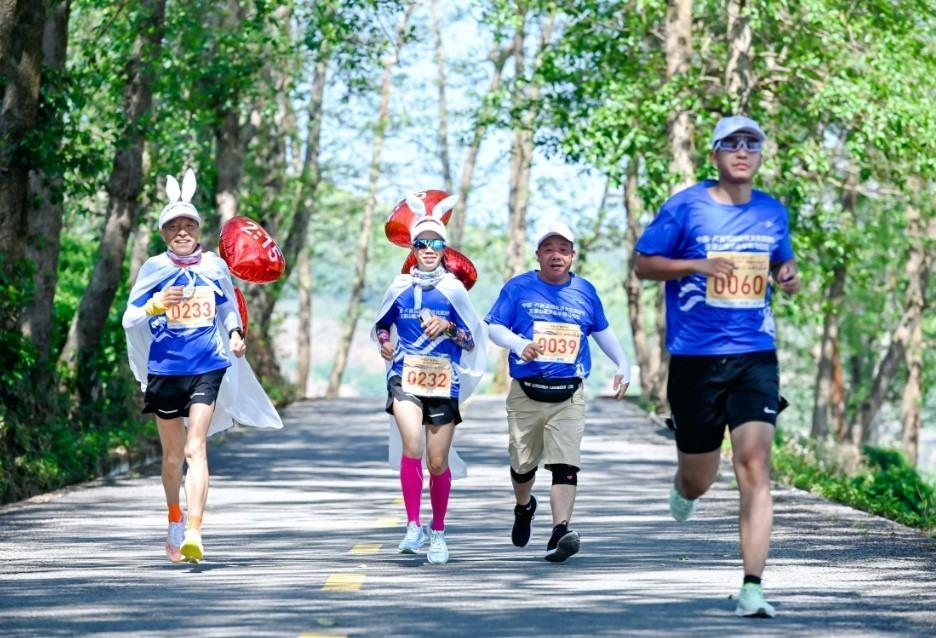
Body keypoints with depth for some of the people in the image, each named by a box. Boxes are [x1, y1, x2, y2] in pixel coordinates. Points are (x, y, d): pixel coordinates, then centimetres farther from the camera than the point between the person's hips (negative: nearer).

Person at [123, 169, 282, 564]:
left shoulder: (214, 266, 3)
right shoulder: (154, 269, -1)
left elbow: (227, 306, 19)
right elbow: (129, 319, -3)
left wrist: (235, 333, 0)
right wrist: (156, 305, -22)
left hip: (208, 368, -1)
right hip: (165, 369, 1)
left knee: (195, 449, -16)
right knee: (172, 455, 12)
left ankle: (193, 533, -24)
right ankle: (175, 520, 38)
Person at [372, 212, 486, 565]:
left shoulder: (453, 289, 4)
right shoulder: (401, 287, 7)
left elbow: (473, 338, 6)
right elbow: (381, 324, 22)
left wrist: (448, 327, -11)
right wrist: (385, 342, 1)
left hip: (443, 382, 0)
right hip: (405, 377, 0)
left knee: (438, 463, 4)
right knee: (412, 445, -25)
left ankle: (438, 533, 24)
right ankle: (413, 526, -19)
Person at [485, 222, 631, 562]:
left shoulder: (585, 291, 11)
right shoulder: (518, 288, 3)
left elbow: (602, 330, 25)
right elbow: (493, 327, -1)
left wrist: (623, 365, 20)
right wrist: (519, 344, -20)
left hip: (569, 396, 0)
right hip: (525, 393, 0)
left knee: (566, 464, -15)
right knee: (522, 464, 10)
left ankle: (560, 531, -23)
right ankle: (524, 507, 42)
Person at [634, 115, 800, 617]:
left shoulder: (773, 213, 8)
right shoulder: (685, 207, -3)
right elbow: (644, 265, -1)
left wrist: (788, 276, 1)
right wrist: (698, 264, -16)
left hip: (755, 356, 2)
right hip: (695, 358, -2)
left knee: (754, 466, -14)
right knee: (699, 479, 9)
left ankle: (752, 589, -15)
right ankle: (683, 490, 50)